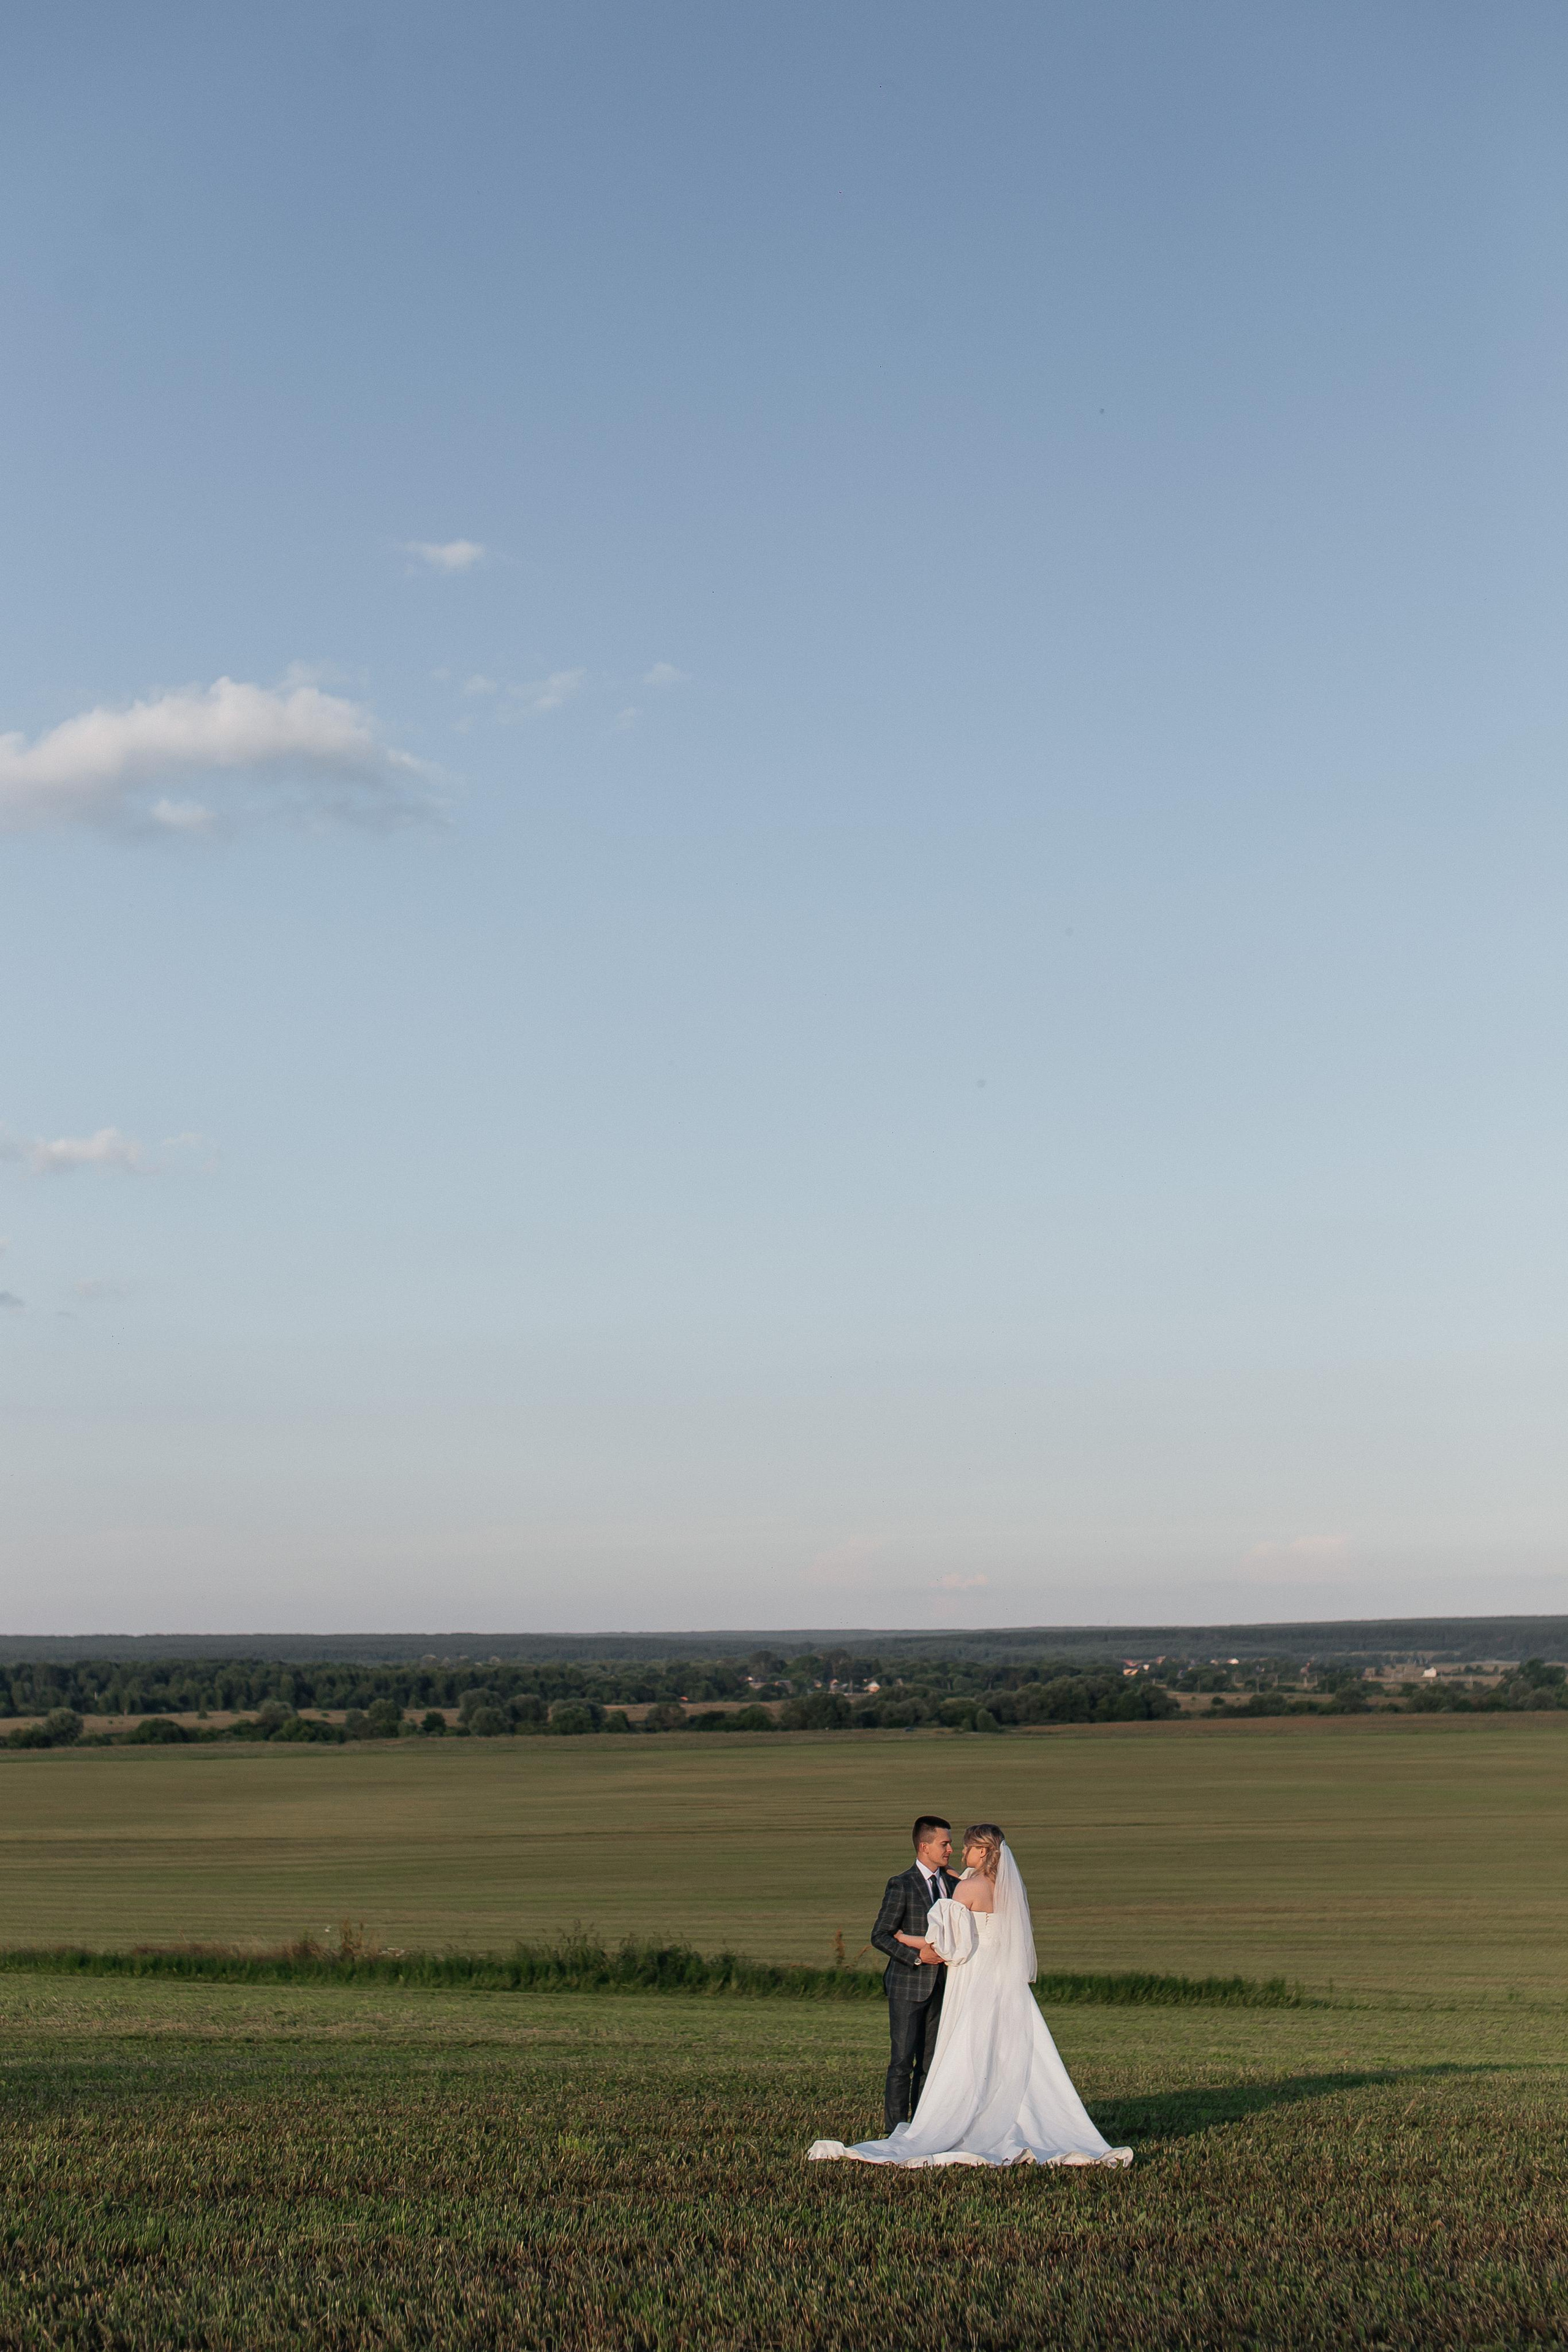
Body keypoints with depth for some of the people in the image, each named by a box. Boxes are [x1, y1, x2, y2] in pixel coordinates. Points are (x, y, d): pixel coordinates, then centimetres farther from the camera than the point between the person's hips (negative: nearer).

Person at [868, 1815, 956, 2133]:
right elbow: (880, 1936, -10)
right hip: (908, 1986, -6)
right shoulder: (902, 1886, -9)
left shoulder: (953, 1883, 9)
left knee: (931, 2061, 8)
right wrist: (917, 1956, -19)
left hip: (941, 1985, 6)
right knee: (903, 2062, -4)